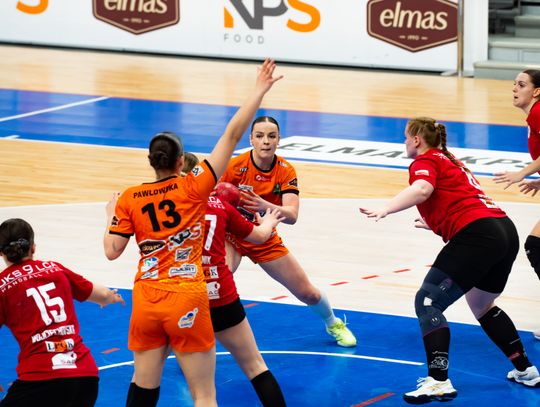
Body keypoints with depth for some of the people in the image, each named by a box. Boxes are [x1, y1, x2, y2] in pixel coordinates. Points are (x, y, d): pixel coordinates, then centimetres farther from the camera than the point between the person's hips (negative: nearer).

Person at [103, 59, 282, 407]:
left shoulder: (129, 200, 1)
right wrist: (260, 90, -1)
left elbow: (112, 251, 0)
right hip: (187, 302, -3)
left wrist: (111, 215, 19)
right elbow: (233, 135, -5)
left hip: (146, 302, 3)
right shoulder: (194, 188, -5)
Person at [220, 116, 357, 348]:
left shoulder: (286, 171, -14)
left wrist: (265, 206, -46)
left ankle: (333, 324, 40)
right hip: (232, 235, -3)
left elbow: (292, 216, -26)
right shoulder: (236, 167, -23)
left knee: (307, 293, 10)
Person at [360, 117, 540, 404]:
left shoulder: (425, 161, 3)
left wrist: (385, 209, -29)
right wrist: (435, 224, 49)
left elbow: (422, 189, -20)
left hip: (476, 235, -9)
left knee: (427, 302, -8)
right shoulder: (450, 162, 28)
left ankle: (439, 381, -20)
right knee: (481, 307, 28)